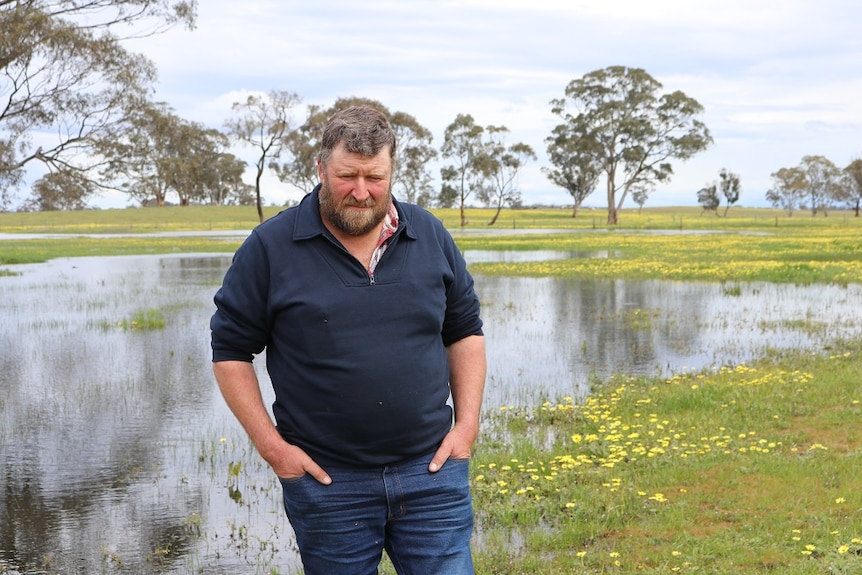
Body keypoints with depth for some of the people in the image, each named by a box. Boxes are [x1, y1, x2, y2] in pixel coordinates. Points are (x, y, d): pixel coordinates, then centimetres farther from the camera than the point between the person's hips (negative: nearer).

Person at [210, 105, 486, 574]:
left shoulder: (430, 236, 5)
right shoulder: (270, 248, -5)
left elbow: (465, 331, 13)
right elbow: (230, 350, -1)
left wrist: (467, 424, 3)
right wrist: (270, 444, -7)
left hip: (432, 470, 2)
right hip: (327, 480, -2)